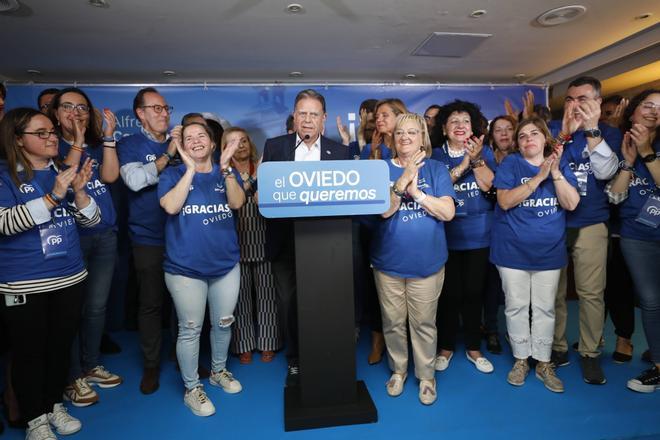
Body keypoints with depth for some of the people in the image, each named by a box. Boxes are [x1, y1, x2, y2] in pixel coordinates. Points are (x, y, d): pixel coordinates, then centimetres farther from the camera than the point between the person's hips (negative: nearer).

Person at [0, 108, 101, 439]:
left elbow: (92, 220, 4)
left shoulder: (63, 172, 7)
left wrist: (79, 191, -14)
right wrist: (52, 197, -26)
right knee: (29, 352, 7)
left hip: (69, 278, 5)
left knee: (61, 346, 15)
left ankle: (54, 405, 35)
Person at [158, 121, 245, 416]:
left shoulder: (226, 174, 6)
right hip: (185, 267, -3)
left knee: (223, 323, 16)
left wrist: (225, 168, -22)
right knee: (190, 329, 6)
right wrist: (190, 169, -18)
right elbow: (171, 206, -18)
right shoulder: (173, 174, 0)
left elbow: (237, 203, -12)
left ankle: (219, 371, 40)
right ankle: (192, 388, 25)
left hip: (226, 264, 3)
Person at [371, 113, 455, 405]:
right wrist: (404, 178, -24)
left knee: (424, 324, 10)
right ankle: (398, 370, 35)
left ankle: (426, 375, 31)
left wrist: (416, 192, -16)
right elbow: (383, 210, -14)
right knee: (393, 323, 13)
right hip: (388, 261, 1)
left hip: (426, 262, 0)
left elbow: (448, 212, -9)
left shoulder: (436, 169, 1)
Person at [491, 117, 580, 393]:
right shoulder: (510, 163, -3)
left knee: (545, 308, 10)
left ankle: (544, 363, 25)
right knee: (517, 306, 8)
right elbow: (504, 201, -16)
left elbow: (571, 204, -6)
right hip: (513, 249, -2)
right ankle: (520, 360, 24)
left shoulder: (560, 164, 4)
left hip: (549, 250, 2)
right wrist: (539, 176, -20)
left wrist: (555, 171, -16)